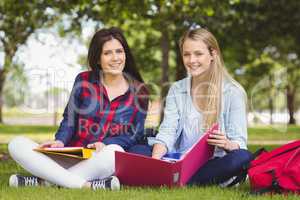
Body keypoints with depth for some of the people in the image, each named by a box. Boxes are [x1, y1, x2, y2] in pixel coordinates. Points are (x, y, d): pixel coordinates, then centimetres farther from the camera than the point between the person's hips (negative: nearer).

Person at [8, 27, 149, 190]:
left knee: (115, 151, -39)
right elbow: (69, 120, 11)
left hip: (102, 163, -2)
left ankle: (45, 181, -28)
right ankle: (86, 185, -35)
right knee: (17, 144, -19)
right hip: (70, 157, 2)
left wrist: (105, 144, -15)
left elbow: (135, 134, 3)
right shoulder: (84, 80, 8)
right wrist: (60, 141, -11)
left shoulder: (139, 91, 5)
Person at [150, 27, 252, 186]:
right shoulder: (176, 90, 10)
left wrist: (228, 145, -29)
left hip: (215, 164, -2)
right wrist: (155, 160, -22)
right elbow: (167, 133, -1)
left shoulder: (232, 92, 0)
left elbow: (239, 143, -4)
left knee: (242, 157, -35)